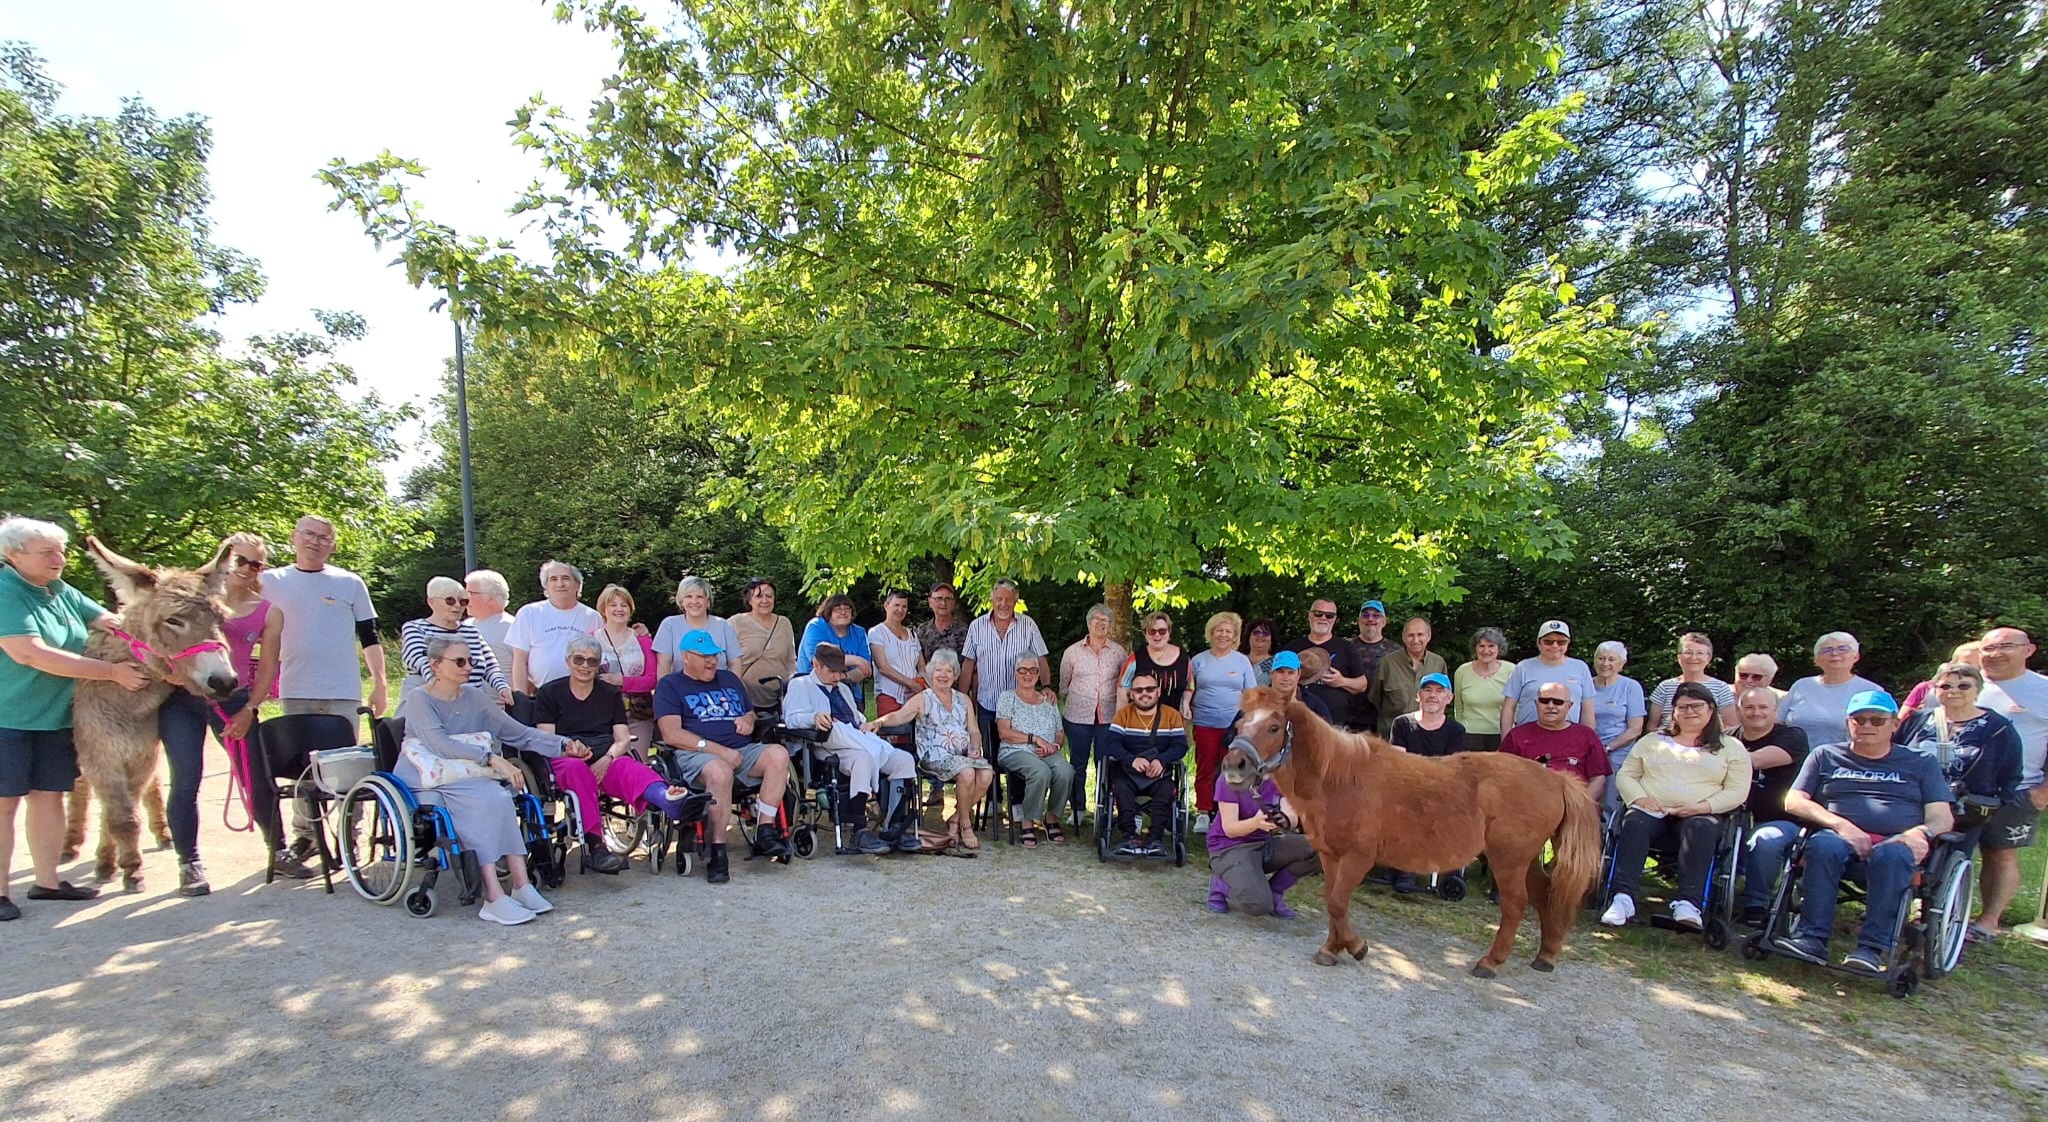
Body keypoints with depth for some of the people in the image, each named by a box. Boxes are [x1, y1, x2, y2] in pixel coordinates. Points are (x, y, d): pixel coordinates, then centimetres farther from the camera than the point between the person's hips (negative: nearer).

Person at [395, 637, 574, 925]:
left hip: (464, 776, 5)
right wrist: (491, 758, -33)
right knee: (487, 797, -30)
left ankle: (521, 885, -29)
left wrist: (563, 744, -8)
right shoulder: (419, 699, -5)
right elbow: (441, 745, -22)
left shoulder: (474, 697, 11)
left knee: (496, 797, -28)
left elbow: (519, 733, 6)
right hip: (422, 778, -5)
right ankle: (495, 896, -32)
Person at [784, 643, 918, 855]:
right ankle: (860, 831, -34)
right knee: (862, 758, -39)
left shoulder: (844, 689, 36)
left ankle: (894, 828, -18)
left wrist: (863, 725, 9)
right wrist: (814, 718, -26)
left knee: (904, 759, -18)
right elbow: (791, 718, -4)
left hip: (858, 741, 7)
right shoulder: (800, 685, 13)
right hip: (828, 748, -7)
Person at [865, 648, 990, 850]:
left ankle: (955, 821, -7)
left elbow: (974, 731, 19)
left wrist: (975, 748, -2)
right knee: (967, 773, -32)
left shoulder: (964, 700, 23)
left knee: (986, 774, -25)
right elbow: (899, 716, -8)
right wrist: (878, 722, -28)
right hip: (936, 756, -5)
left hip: (965, 754, 5)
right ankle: (965, 825, -11)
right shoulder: (922, 699, 9)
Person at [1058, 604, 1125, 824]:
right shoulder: (1072, 652, 5)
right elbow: (1064, 685, 13)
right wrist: (1064, 710, 12)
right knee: (1077, 765, 7)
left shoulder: (1119, 652, 5)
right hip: (1078, 716, 0)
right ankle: (1078, 808, 18)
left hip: (1108, 717, 0)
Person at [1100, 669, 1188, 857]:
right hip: (1128, 773, 0)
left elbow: (1180, 746, -3)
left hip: (1159, 774, 0)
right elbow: (1111, 743, -6)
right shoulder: (1123, 714, 9)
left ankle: (1155, 838, -32)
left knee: (1167, 789, -31)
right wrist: (1132, 759, -24)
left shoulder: (1172, 715, 9)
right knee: (1121, 786, -31)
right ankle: (1129, 836, -32)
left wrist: (1161, 760, -24)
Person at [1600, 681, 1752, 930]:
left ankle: (1689, 903, -44)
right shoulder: (1652, 741, 21)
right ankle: (1623, 898, -43)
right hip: (1650, 810, 1)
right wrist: (1639, 798, -5)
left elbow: (1737, 791, 5)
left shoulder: (1730, 747, 16)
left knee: (1700, 829, -37)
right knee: (1634, 824, -33)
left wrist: (1703, 806, -11)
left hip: (1700, 815, -1)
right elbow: (1625, 775, 17)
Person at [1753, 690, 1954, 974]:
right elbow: (1793, 802, 10)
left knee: (1892, 855, -38)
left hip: (1896, 841, 0)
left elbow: (1942, 817, 11)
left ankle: (1871, 949, -41)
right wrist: (1840, 824, -9)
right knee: (1823, 844, -37)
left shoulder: (1921, 764, 23)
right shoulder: (1826, 755, 21)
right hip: (1843, 838, 0)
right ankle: (1812, 938, -41)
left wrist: (1921, 833, -14)